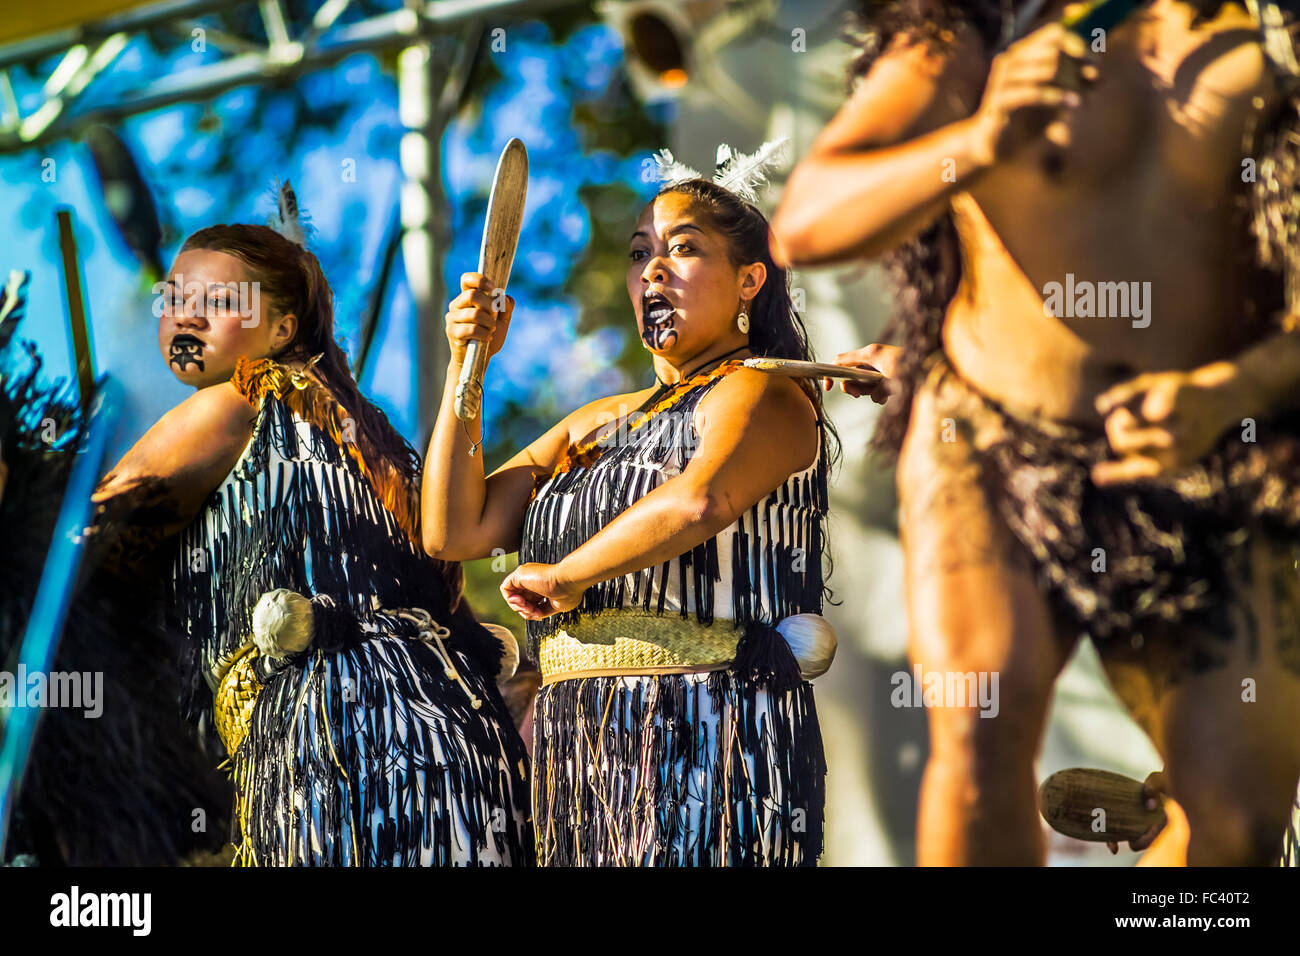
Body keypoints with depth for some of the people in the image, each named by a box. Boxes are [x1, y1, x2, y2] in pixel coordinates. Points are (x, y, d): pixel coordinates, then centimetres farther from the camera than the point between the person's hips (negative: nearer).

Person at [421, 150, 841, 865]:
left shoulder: (761, 393, -2)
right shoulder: (595, 424, 21)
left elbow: (701, 501, -24)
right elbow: (453, 531, 13)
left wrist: (564, 577, -12)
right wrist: (465, 365, 7)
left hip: (707, 741, -7)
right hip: (580, 746, 7)